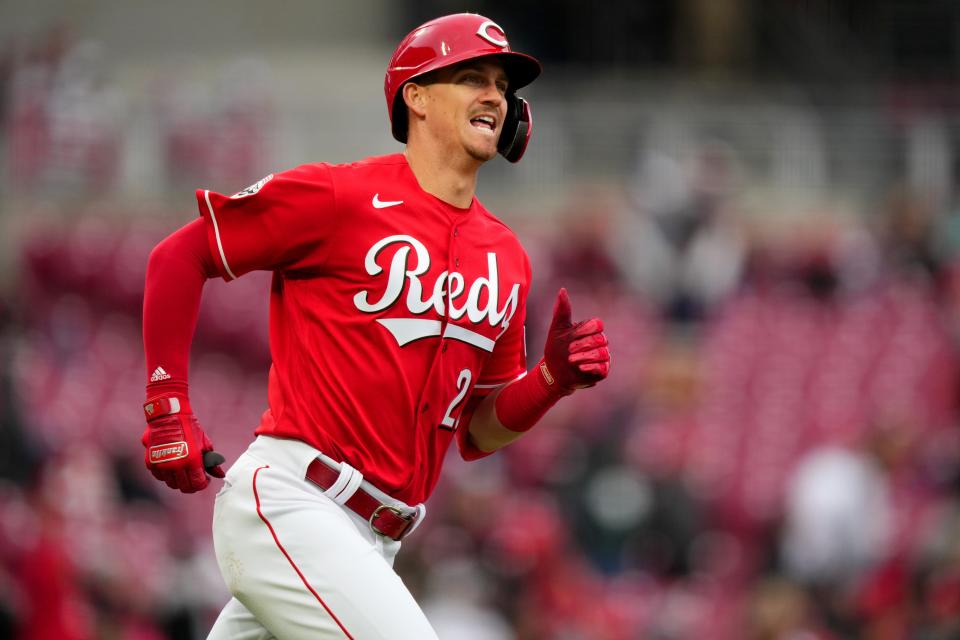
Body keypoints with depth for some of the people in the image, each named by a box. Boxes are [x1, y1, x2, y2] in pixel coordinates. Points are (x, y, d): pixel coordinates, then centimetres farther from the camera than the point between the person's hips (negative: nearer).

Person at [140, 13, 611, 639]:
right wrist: (168, 406, -5)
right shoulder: (339, 195, -6)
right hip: (288, 502, -8)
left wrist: (553, 379, 0)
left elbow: (478, 433, 19)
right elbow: (178, 257, 0)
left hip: (371, 539, 8)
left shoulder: (506, 258, 14)